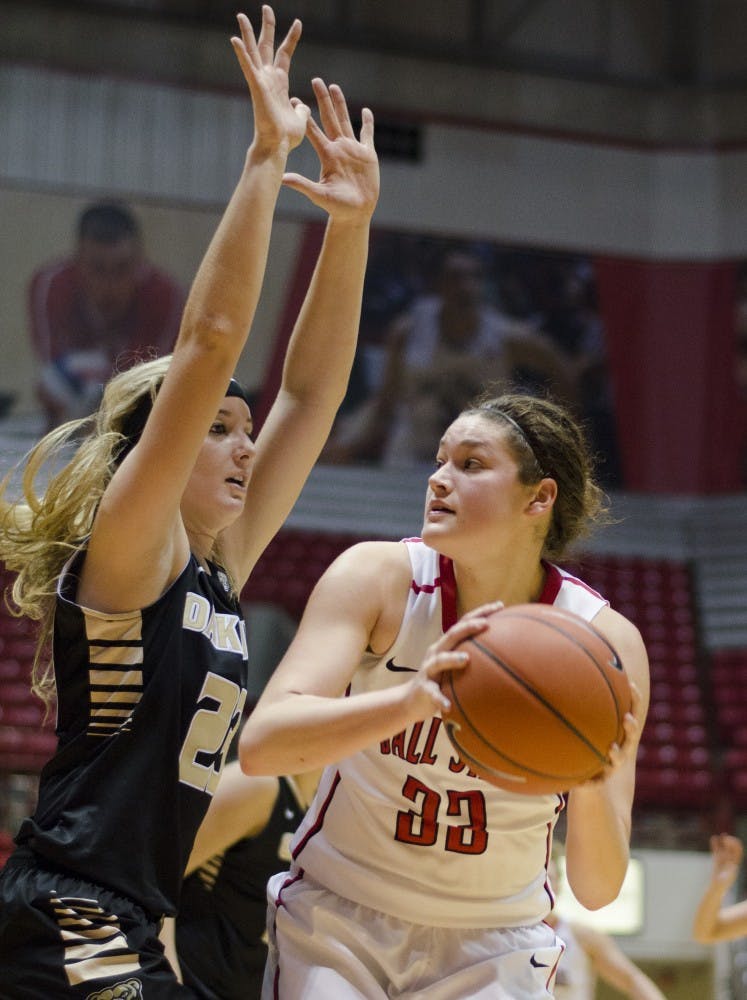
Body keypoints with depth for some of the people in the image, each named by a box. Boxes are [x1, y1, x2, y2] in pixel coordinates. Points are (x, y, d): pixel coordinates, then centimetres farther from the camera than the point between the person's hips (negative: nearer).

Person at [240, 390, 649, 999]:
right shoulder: (379, 578, -15)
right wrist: (411, 700, -46)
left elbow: (597, 891, -14)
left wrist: (594, 790, -36)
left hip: (491, 947, 1)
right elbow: (259, 744, -30)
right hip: (337, 922, -1)